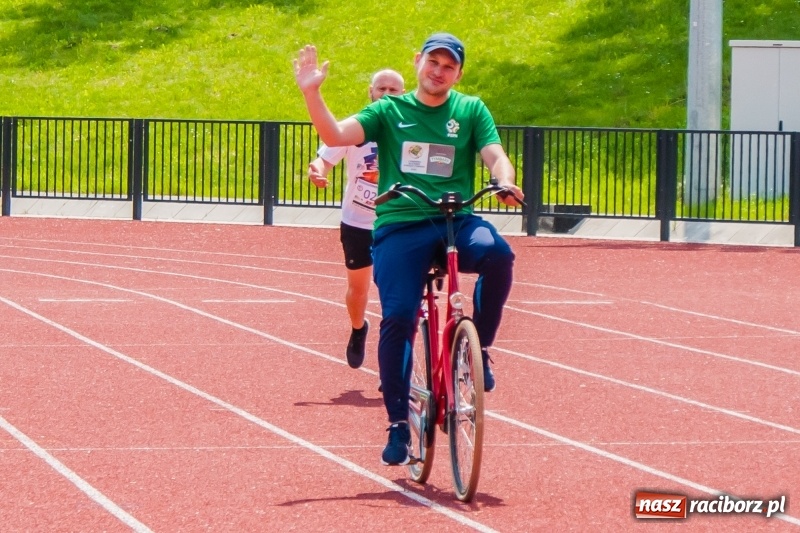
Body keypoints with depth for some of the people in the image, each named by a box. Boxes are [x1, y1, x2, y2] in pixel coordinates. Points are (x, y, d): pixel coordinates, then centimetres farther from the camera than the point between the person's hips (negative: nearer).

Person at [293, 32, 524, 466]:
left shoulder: (471, 110, 13)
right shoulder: (389, 112, 11)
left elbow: (495, 156, 0)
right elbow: (336, 135, -1)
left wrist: (505, 183, -22)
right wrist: (311, 93, -16)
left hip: (456, 222, 0)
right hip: (400, 226, 0)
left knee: (496, 252, -32)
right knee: (398, 317, -17)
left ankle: (477, 350, -11)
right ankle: (399, 423, -3)